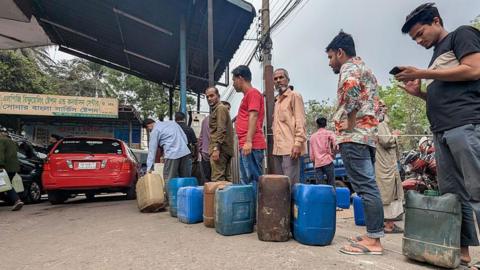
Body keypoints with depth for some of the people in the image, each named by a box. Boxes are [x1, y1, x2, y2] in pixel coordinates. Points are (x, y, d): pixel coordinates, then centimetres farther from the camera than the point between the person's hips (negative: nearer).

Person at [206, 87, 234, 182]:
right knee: (226, 178, 11)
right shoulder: (215, 109, 25)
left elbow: (221, 130, -17)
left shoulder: (220, 108, -5)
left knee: (217, 179, -12)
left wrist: (216, 148, -22)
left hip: (220, 149, -10)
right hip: (225, 149, 10)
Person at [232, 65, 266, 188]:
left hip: (251, 145, -10)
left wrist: (248, 141, -22)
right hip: (245, 145, 10)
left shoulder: (253, 93, -4)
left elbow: (253, 117, -15)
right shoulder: (248, 95, 23)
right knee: (246, 180, 12)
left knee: (254, 179, -8)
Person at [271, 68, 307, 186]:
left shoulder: (294, 95, 2)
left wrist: (298, 143, -18)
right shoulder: (277, 100, 22)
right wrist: (275, 145, 13)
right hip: (278, 149, 7)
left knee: (290, 184, -8)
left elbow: (300, 121, -8)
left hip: (290, 147, -7)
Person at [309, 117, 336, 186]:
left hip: (317, 163, 3)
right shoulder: (329, 133, 6)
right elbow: (335, 145, -12)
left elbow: (311, 153, 14)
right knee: (331, 184, -2)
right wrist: (333, 154, 3)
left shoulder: (312, 136, 16)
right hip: (327, 161, -3)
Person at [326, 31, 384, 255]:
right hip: (367, 134, 10)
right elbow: (376, 104, 28)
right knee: (368, 186, 10)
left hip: (354, 135, -10)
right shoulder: (365, 69, 27)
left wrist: (349, 123, -21)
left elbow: (351, 88, -28)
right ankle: (373, 235, 15)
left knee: (365, 187, -9)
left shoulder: (349, 67, -4)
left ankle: (373, 240, -4)